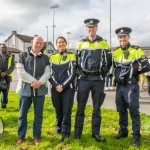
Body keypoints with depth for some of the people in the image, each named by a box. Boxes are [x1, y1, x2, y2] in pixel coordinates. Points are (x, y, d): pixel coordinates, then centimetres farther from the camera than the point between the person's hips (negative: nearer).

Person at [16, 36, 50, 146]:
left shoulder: (45, 58, 10)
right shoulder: (23, 55, 6)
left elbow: (47, 73, 1)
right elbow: (20, 71, -5)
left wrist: (39, 82, -17)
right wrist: (33, 81, -14)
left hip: (40, 89, 1)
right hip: (25, 89, -1)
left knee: (38, 114, 6)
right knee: (22, 114, 6)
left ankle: (37, 136, 17)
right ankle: (21, 136, 19)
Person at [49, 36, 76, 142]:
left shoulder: (71, 56, 2)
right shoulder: (52, 57, 12)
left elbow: (73, 73, -5)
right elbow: (49, 73, 5)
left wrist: (63, 86, -13)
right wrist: (56, 85, -10)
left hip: (68, 88, -3)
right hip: (55, 88, 3)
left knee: (66, 110, -5)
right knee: (58, 110, 10)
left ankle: (65, 133, 5)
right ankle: (58, 128, 27)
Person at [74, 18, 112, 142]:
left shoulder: (104, 43, 6)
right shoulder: (81, 44, 9)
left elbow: (109, 61, 9)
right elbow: (76, 61, 14)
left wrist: (103, 73, 3)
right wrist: (80, 72, 4)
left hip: (98, 80, 0)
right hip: (83, 79, 1)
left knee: (97, 107, 6)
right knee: (80, 107, 4)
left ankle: (96, 132, 17)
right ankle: (78, 132, 15)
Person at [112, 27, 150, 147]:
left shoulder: (136, 50, -7)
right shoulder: (115, 52, 10)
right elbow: (113, 66, 20)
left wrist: (132, 69, -15)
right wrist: (117, 75, 3)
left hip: (131, 86, -5)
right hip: (120, 86, 6)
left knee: (134, 111, -2)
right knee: (121, 110, 14)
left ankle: (136, 136, 9)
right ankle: (123, 131, 28)